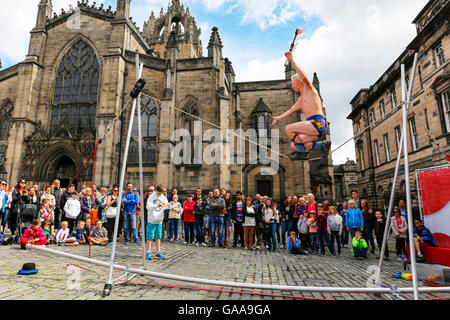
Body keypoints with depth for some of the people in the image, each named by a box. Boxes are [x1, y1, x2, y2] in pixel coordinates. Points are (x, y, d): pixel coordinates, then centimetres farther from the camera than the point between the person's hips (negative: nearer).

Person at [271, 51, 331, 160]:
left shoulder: (310, 89, 4)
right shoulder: (301, 99, 28)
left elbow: (304, 77, -17)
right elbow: (291, 111, 37)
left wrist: (292, 61, -16)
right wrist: (278, 118, 38)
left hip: (317, 122, -9)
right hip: (315, 125, 9)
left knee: (288, 129, -18)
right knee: (293, 146, 6)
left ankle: (303, 151, -9)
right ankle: (321, 145, 1)